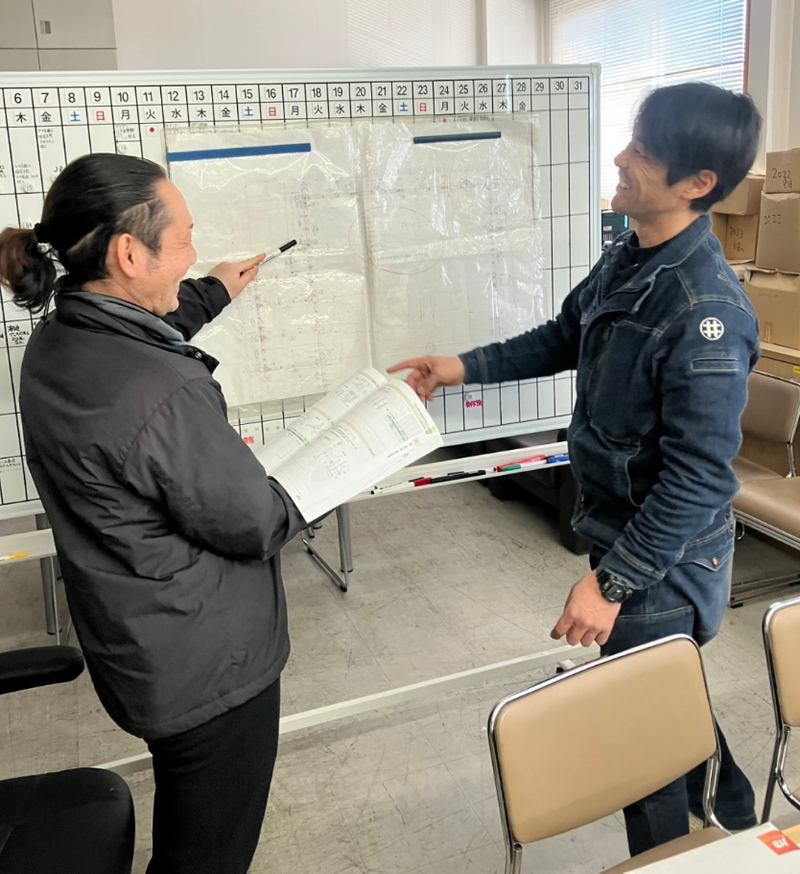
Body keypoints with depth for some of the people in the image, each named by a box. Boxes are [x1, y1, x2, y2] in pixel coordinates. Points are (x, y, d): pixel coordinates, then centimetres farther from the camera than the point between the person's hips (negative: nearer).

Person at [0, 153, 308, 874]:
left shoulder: (58, 340, -4)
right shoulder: (163, 394, -33)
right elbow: (256, 524, -21)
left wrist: (213, 292, 31)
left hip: (132, 647, 9)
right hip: (207, 664, -9)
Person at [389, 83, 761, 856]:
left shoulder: (706, 311, -28)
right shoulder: (627, 259, -1)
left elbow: (699, 480, -27)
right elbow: (563, 338, 16)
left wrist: (610, 582, -24)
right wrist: (464, 367, 10)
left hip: (664, 561, -9)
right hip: (619, 526, 9)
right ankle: (735, 817, 54)